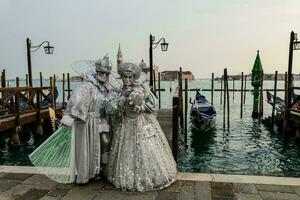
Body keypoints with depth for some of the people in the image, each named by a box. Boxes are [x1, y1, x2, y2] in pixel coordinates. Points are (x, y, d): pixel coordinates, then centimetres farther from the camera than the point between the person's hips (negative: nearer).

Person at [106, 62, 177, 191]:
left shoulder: (142, 89, 0)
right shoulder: (116, 94, 2)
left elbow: (154, 105, 1)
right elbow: (109, 109, -12)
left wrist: (141, 107, -14)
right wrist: (123, 96, -18)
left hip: (145, 126, 0)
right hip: (126, 128, 1)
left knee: (149, 152, 2)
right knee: (128, 155, 4)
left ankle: (154, 177, 19)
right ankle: (129, 180, 22)